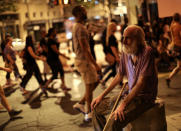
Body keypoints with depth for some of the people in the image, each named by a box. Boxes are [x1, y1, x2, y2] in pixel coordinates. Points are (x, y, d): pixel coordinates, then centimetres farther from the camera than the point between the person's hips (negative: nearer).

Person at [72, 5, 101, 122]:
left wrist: (93, 62, 24)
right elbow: (85, 49, -23)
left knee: (96, 81, 16)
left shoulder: (77, 27, 16)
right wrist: (95, 64, -22)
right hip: (84, 60, -10)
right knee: (89, 86, -1)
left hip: (81, 59, 10)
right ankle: (89, 113, 11)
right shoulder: (80, 28, -17)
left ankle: (80, 103, 20)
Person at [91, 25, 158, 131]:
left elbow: (141, 83, -24)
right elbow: (119, 77, 13)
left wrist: (123, 104, -28)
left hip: (144, 97, -8)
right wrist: (102, 95, 10)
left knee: (115, 120, -29)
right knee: (97, 107, 8)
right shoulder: (126, 53, 1)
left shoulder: (147, 52, -19)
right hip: (130, 94, 8)